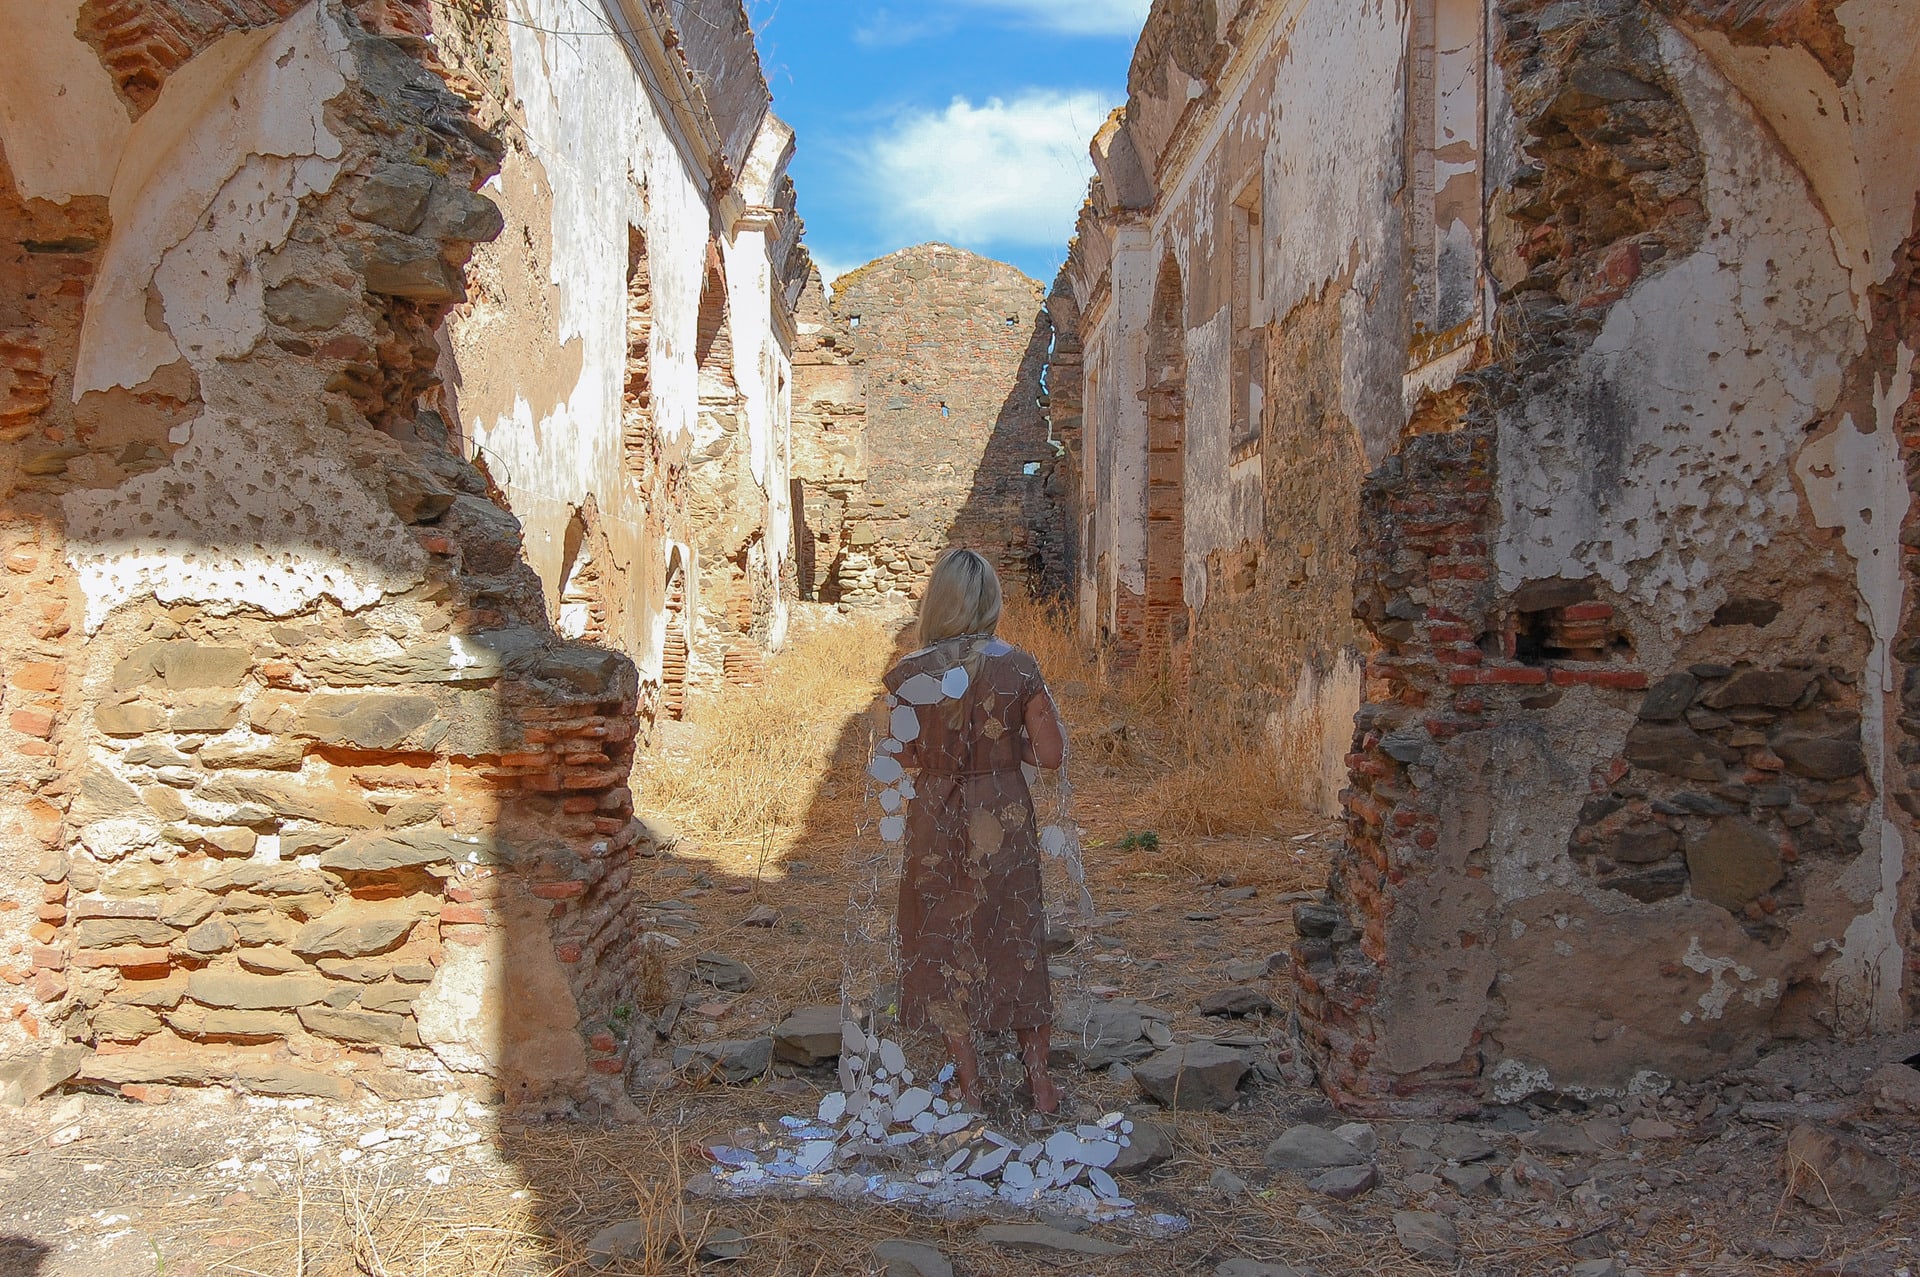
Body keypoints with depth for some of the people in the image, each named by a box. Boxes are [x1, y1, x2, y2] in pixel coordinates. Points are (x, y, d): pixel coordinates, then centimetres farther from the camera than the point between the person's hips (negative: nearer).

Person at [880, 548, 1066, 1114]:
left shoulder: (906, 676, -10)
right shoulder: (1017, 667, -10)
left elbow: (908, 761, -2)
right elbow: (1051, 754, -9)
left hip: (935, 821, 0)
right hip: (1003, 818, 1)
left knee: (944, 944, 13)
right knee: (1016, 940, 14)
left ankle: (969, 1082, 21)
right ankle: (1039, 1078, 22)